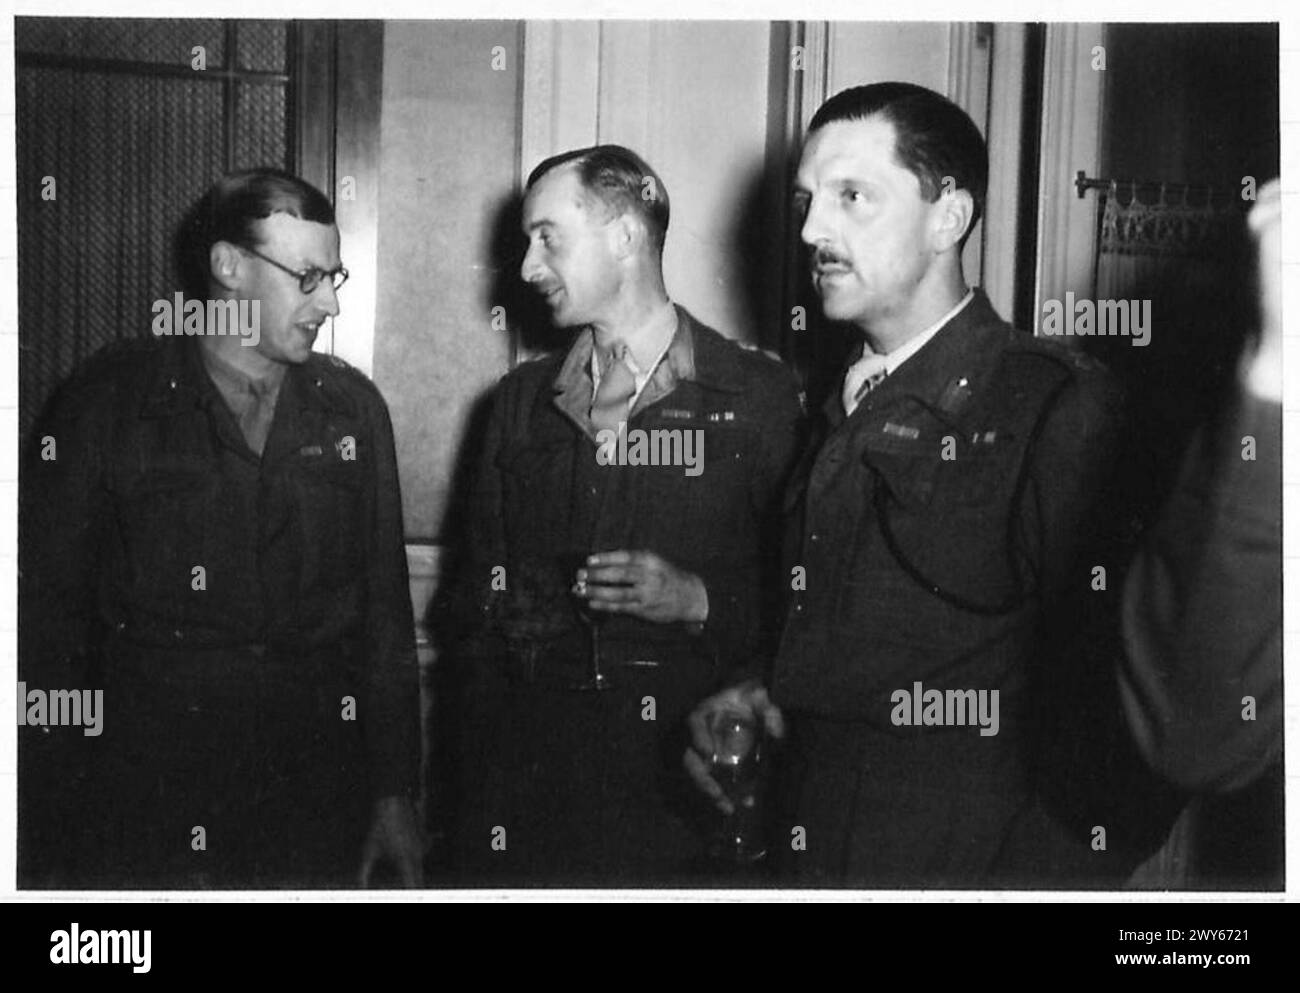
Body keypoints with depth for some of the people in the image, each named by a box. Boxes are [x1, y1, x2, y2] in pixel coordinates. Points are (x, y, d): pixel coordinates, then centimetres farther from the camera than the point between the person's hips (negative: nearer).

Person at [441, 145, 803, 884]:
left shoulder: (760, 396, -2)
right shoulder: (523, 400, 10)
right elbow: (480, 598, 11)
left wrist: (700, 602, -17)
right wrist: (481, 789, 5)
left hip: (685, 786, -3)